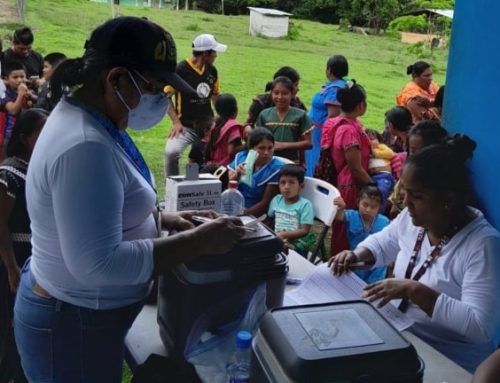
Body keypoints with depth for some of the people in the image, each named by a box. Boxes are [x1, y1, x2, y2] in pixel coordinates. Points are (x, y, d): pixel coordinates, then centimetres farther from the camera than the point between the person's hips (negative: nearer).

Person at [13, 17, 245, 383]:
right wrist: (199, 241, -28)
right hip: (73, 324, -10)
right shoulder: (85, 146, -30)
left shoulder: (88, 119, 3)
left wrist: (161, 219, 3)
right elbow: (100, 263, -33)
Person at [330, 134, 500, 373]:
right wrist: (356, 255, -3)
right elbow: (382, 243, 18)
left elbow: (480, 327, -29)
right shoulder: (413, 218, -1)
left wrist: (414, 290, -33)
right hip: (397, 332, 7)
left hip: (448, 362, -7)